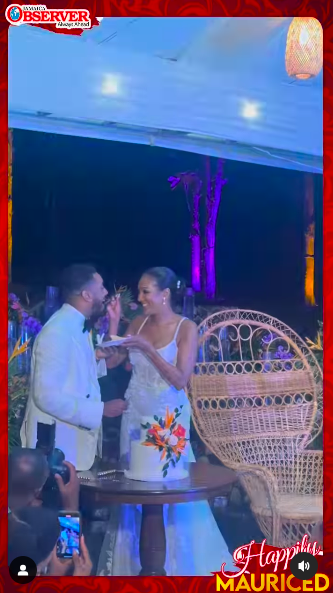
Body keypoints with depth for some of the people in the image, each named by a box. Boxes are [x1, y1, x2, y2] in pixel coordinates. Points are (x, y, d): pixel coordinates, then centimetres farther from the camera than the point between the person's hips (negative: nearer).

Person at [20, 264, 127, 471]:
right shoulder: (57, 332, -21)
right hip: (58, 445, -9)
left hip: (77, 439, 9)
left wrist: (96, 357, 2)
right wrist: (102, 409, -21)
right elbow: (47, 396, -25)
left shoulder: (77, 326, 8)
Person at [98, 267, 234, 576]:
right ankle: (134, 560, 24)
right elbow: (112, 360, 3)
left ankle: (175, 561, 19)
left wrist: (148, 349, -21)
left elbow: (180, 379, -16)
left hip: (168, 416, -4)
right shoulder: (138, 324, 3)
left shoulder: (186, 328, -11)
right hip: (135, 414, 5)